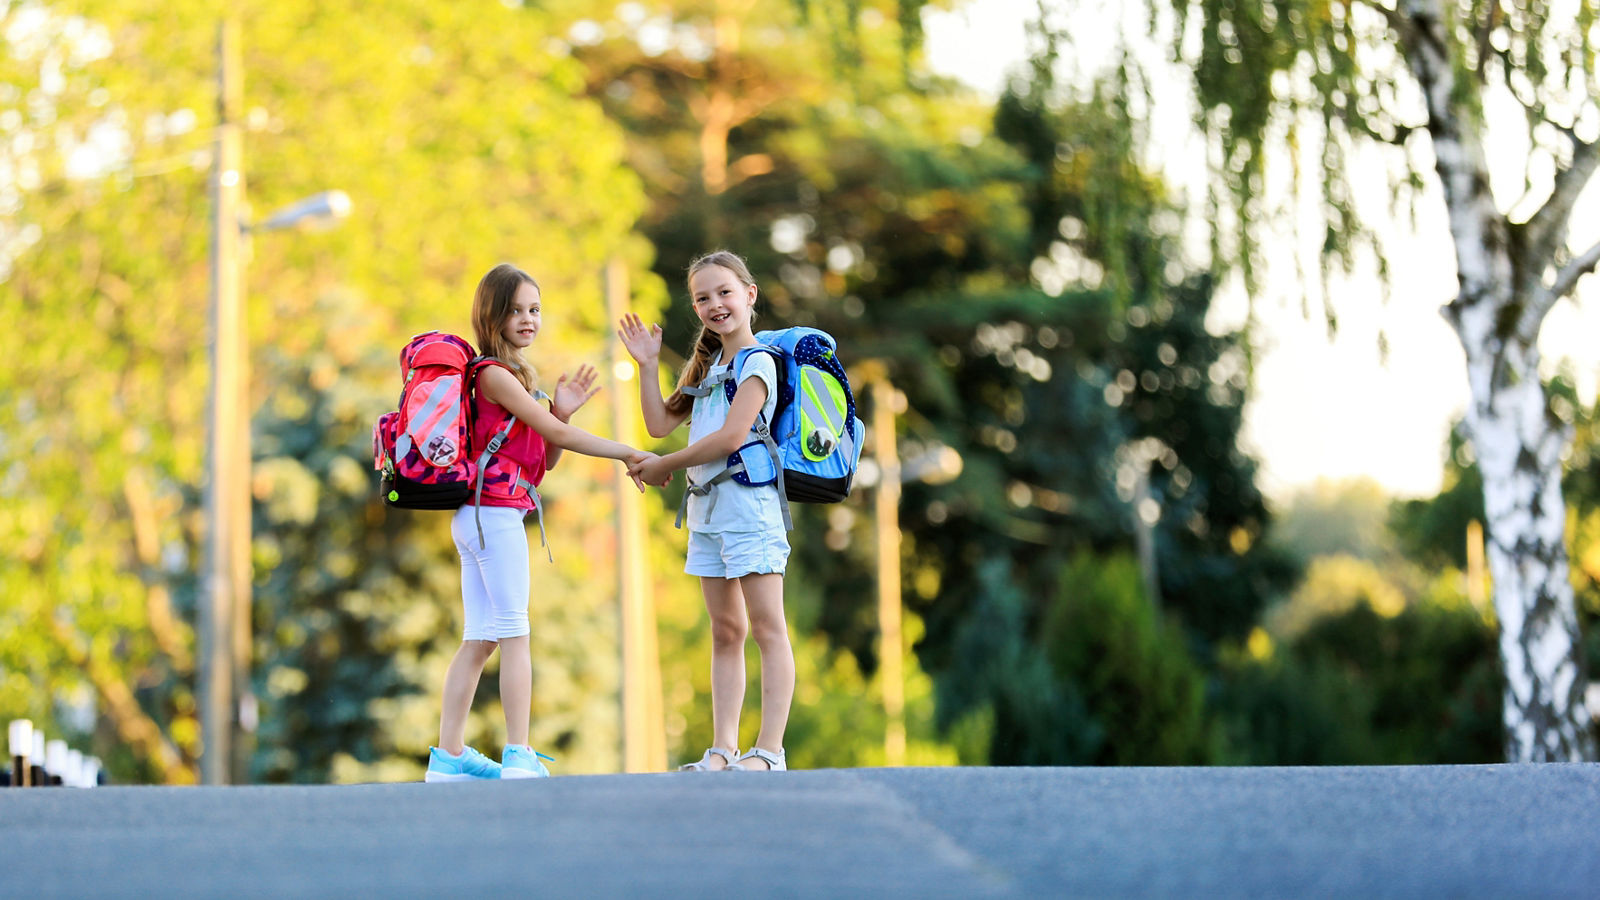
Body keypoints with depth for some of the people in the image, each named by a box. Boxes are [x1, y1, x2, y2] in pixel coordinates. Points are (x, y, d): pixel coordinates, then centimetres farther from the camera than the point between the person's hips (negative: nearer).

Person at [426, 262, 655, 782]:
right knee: (514, 634, -8)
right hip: (496, 512, -9)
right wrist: (628, 454, -11)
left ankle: (449, 755, 8)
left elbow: (546, 458, 15)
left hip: (477, 519, 9)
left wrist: (561, 411, 0)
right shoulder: (495, 375, -10)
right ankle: (519, 755, -9)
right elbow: (557, 436, -14)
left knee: (479, 641, 8)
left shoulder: (511, 377, 19)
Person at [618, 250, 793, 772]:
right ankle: (723, 749, 8)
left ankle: (769, 749, -11)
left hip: (747, 499, -9)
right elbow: (660, 424, 17)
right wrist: (648, 365, 10)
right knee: (725, 632, 8)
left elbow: (731, 436, -15)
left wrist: (664, 467, -7)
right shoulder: (706, 366, 20)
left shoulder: (757, 362, -7)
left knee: (766, 627, -8)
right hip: (706, 503, 9)